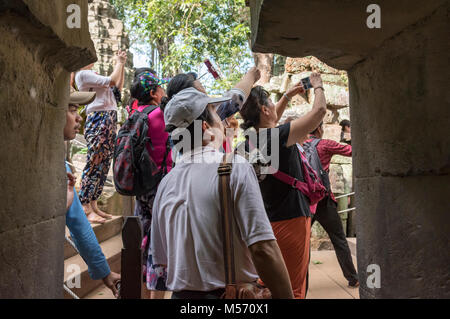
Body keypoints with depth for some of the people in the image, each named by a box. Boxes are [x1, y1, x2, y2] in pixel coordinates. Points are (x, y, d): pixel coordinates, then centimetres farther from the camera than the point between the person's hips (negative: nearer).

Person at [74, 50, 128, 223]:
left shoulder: (93, 75, 24)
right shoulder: (83, 74, -5)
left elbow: (118, 85, 27)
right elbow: (111, 81, -13)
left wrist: (122, 64, 19)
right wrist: (118, 63, 1)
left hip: (110, 121, 9)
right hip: (98, 120, -9)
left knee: (103, 165, 7)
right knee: (94, 164, -10)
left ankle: (93, 206, 11)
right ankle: (85, 208, -7)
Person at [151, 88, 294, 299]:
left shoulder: (166, 183, 3)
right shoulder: (235, 167, -15)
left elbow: (161, 259, 10)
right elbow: (263, 248, -21)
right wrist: (286, 296, -14)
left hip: (181, 292, 6)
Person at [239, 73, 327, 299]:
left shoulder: (250, 142, 4)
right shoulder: (279, 136, -18)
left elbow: (269, 125, 27)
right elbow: (319, 110, -11)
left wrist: (288, 96, 29)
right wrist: (317, 86, 8)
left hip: (266, 221, 8)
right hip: (290, 220, -8)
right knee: (293, 289, -1)